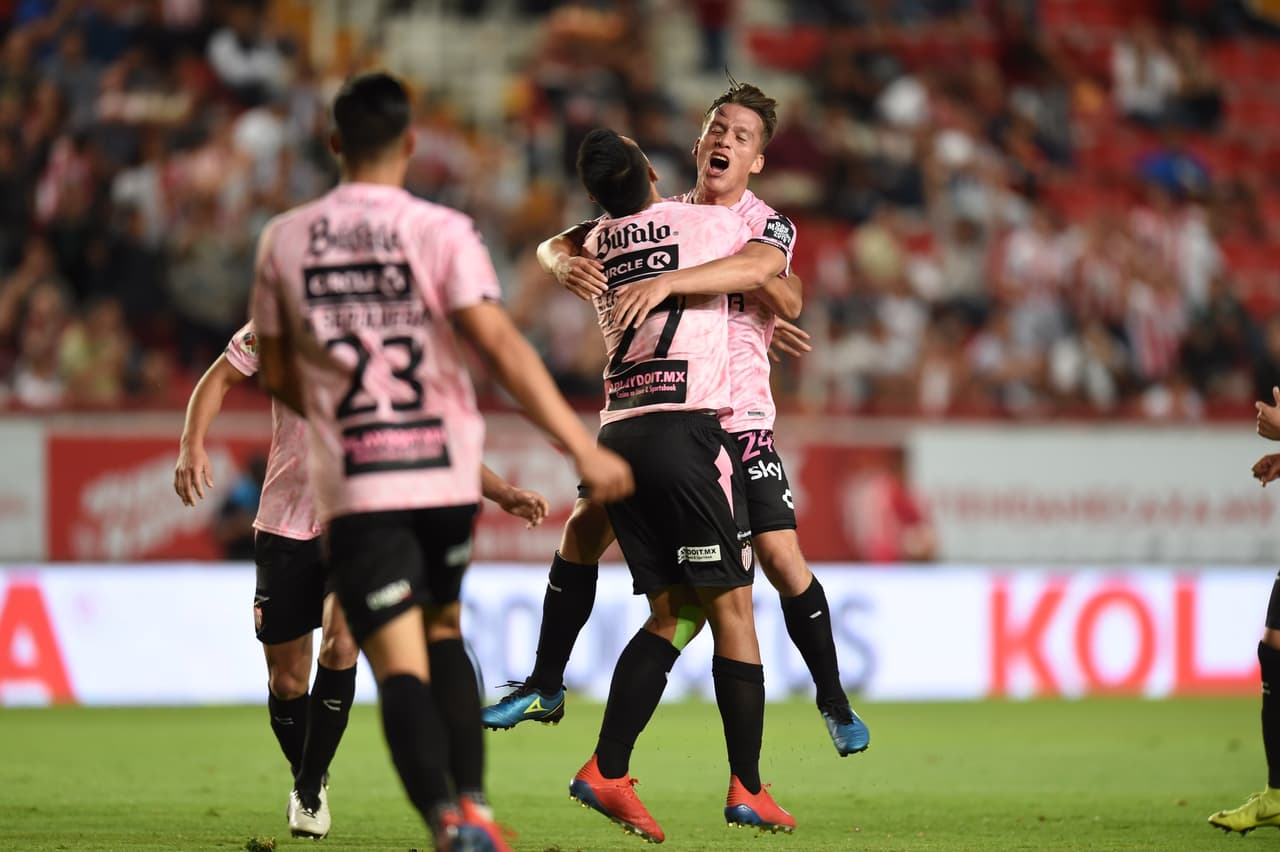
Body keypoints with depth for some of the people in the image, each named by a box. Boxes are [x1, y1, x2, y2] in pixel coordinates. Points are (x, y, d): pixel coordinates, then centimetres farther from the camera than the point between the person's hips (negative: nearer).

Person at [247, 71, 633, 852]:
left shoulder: (284, 240, 4)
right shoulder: (440, 231, -5)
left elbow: (276, 375, 13)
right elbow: (502, 346, -15)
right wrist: (584, 450, -16)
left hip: (355, 490, -1)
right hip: (448, 475, 1)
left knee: (401, 666, -7)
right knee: (444, 634, 22)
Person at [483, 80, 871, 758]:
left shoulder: (769, 226, -6)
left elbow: (755, 268, -30)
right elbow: (554, 245, 5)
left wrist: (668, 282, -41)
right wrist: (566, 263, -19)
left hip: (737, 421, -4)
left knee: (781, 557, -10)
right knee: (585, 525, -1)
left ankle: (834, 702, 7)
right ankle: (545, 686, 13)